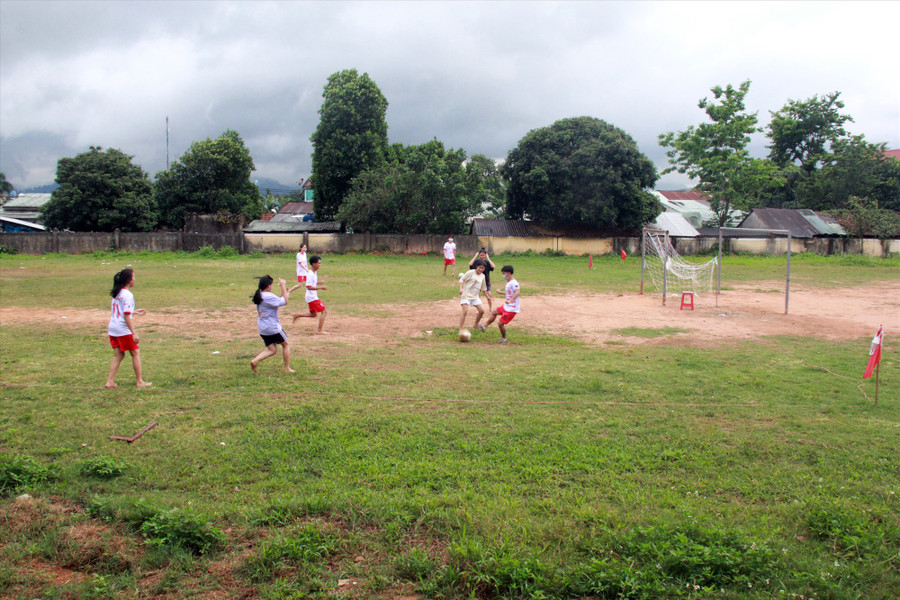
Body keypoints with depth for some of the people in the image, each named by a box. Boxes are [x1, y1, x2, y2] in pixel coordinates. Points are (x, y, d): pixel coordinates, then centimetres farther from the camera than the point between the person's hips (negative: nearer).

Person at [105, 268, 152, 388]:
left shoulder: (116, 293, 11)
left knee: (118, 355, 11)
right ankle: (140, 381, 9)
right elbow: (126, 316, -19)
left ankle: (110, 381, 6)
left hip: (112, 329, 8)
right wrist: (134, 333, -20)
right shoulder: (128, 295, -15)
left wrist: (135, 312, 29)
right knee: (136, 353, 4)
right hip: (123, 330, -8)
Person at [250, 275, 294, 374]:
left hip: (262, 328, 8)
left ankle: (255, 361, -10)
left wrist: (284, 291, 11)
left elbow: (278, 301, 16)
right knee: (285, 345, 13)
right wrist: (283, 286, -11)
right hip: (273, 327, -8)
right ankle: (287, 368, 18)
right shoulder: (269, 296, -20)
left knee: (272, 350, 11)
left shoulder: (259, 296, 8)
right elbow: (284, 301, -15)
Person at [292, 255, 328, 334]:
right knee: (323, 311, -8)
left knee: (313, 314, 19)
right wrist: (321, 287, -24)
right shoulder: (310, 274, -19)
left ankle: (298, 315, 24)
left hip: (313, 297, 10)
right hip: (312, 297, -10)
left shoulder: (315, 273, 11)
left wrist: (319, 283, 3)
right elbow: (309, 287, -24)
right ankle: (320, 331, -6)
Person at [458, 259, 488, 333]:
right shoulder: (471, 272, -10)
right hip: (466, 295, -7)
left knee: (481, 311, 4)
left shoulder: (482, 276, 9)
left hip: (475, 296, 7)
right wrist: (461, 288, -24)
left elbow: (483, 288, 21)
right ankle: (460, 330, -15)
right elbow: (462, 280, -10)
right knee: (465, 311, -18)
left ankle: (476, 325, 29)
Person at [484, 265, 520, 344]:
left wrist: (510, 300, -48)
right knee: (494, 312, 23)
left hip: (511, 309, -10)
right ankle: (485, 325, 39)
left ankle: (504, 338, 16)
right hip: (506, 306, 10)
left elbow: (517, 292, -37)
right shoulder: (508, 283, 10)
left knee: (500, 324, -4)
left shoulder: (514, 283, -20)